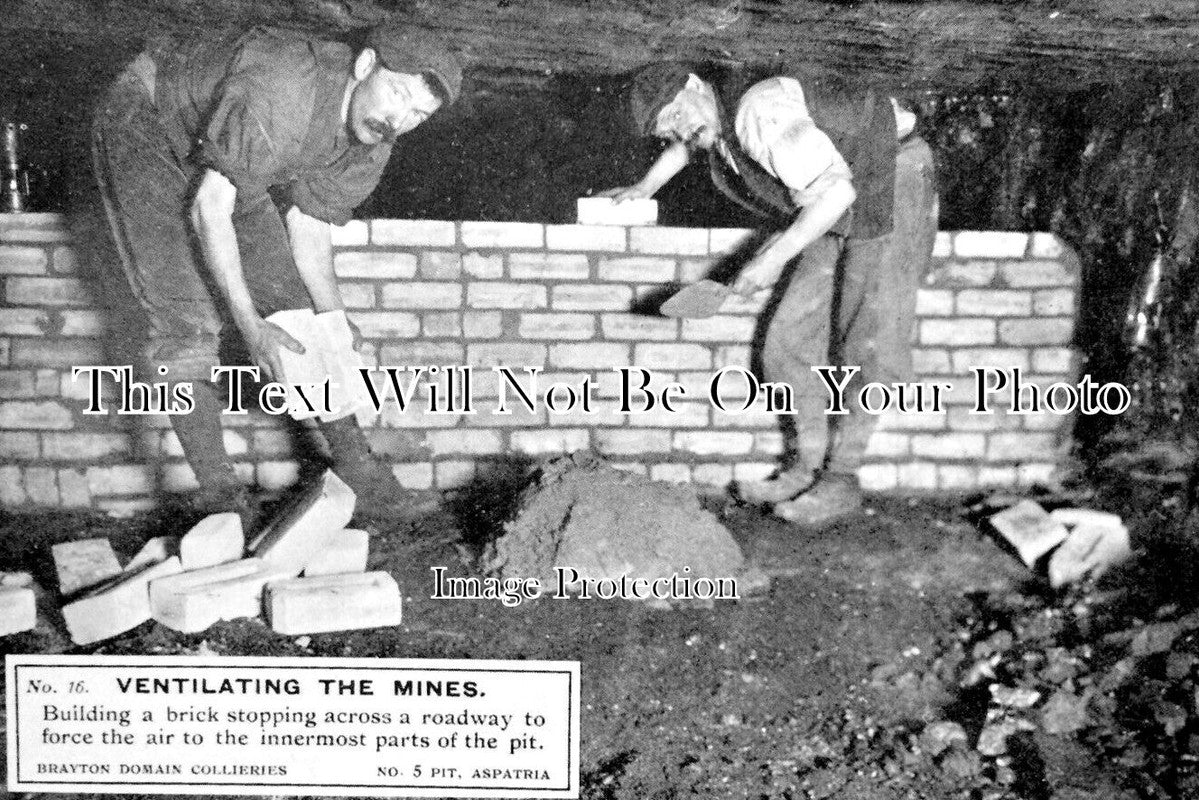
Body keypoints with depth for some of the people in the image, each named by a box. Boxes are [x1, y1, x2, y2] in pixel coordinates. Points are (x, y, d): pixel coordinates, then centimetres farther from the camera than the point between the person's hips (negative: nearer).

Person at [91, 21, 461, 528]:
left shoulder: (372, 143, -15)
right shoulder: (278, 93, -40)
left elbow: (308, 228, -6)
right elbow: (208, 208, -33)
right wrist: (248, 324, -33)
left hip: (225, 165, 7)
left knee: (288, 299, 0)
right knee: (184, 313, -16)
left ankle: (352, 457, 7)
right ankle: (216, 490, -12)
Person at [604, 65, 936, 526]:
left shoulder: (762, 113, -27)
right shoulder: (717, 127, 2)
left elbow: (835, 191, -31)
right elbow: (687, 142, 30)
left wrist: (775, 256, -30)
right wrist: (645, 187, 31)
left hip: (890, 191, -9)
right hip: (840, 219, 9)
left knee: (864, 343, -10)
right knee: (788, 338, 1)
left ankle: (841, 478, 2)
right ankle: (807, 466, 10)